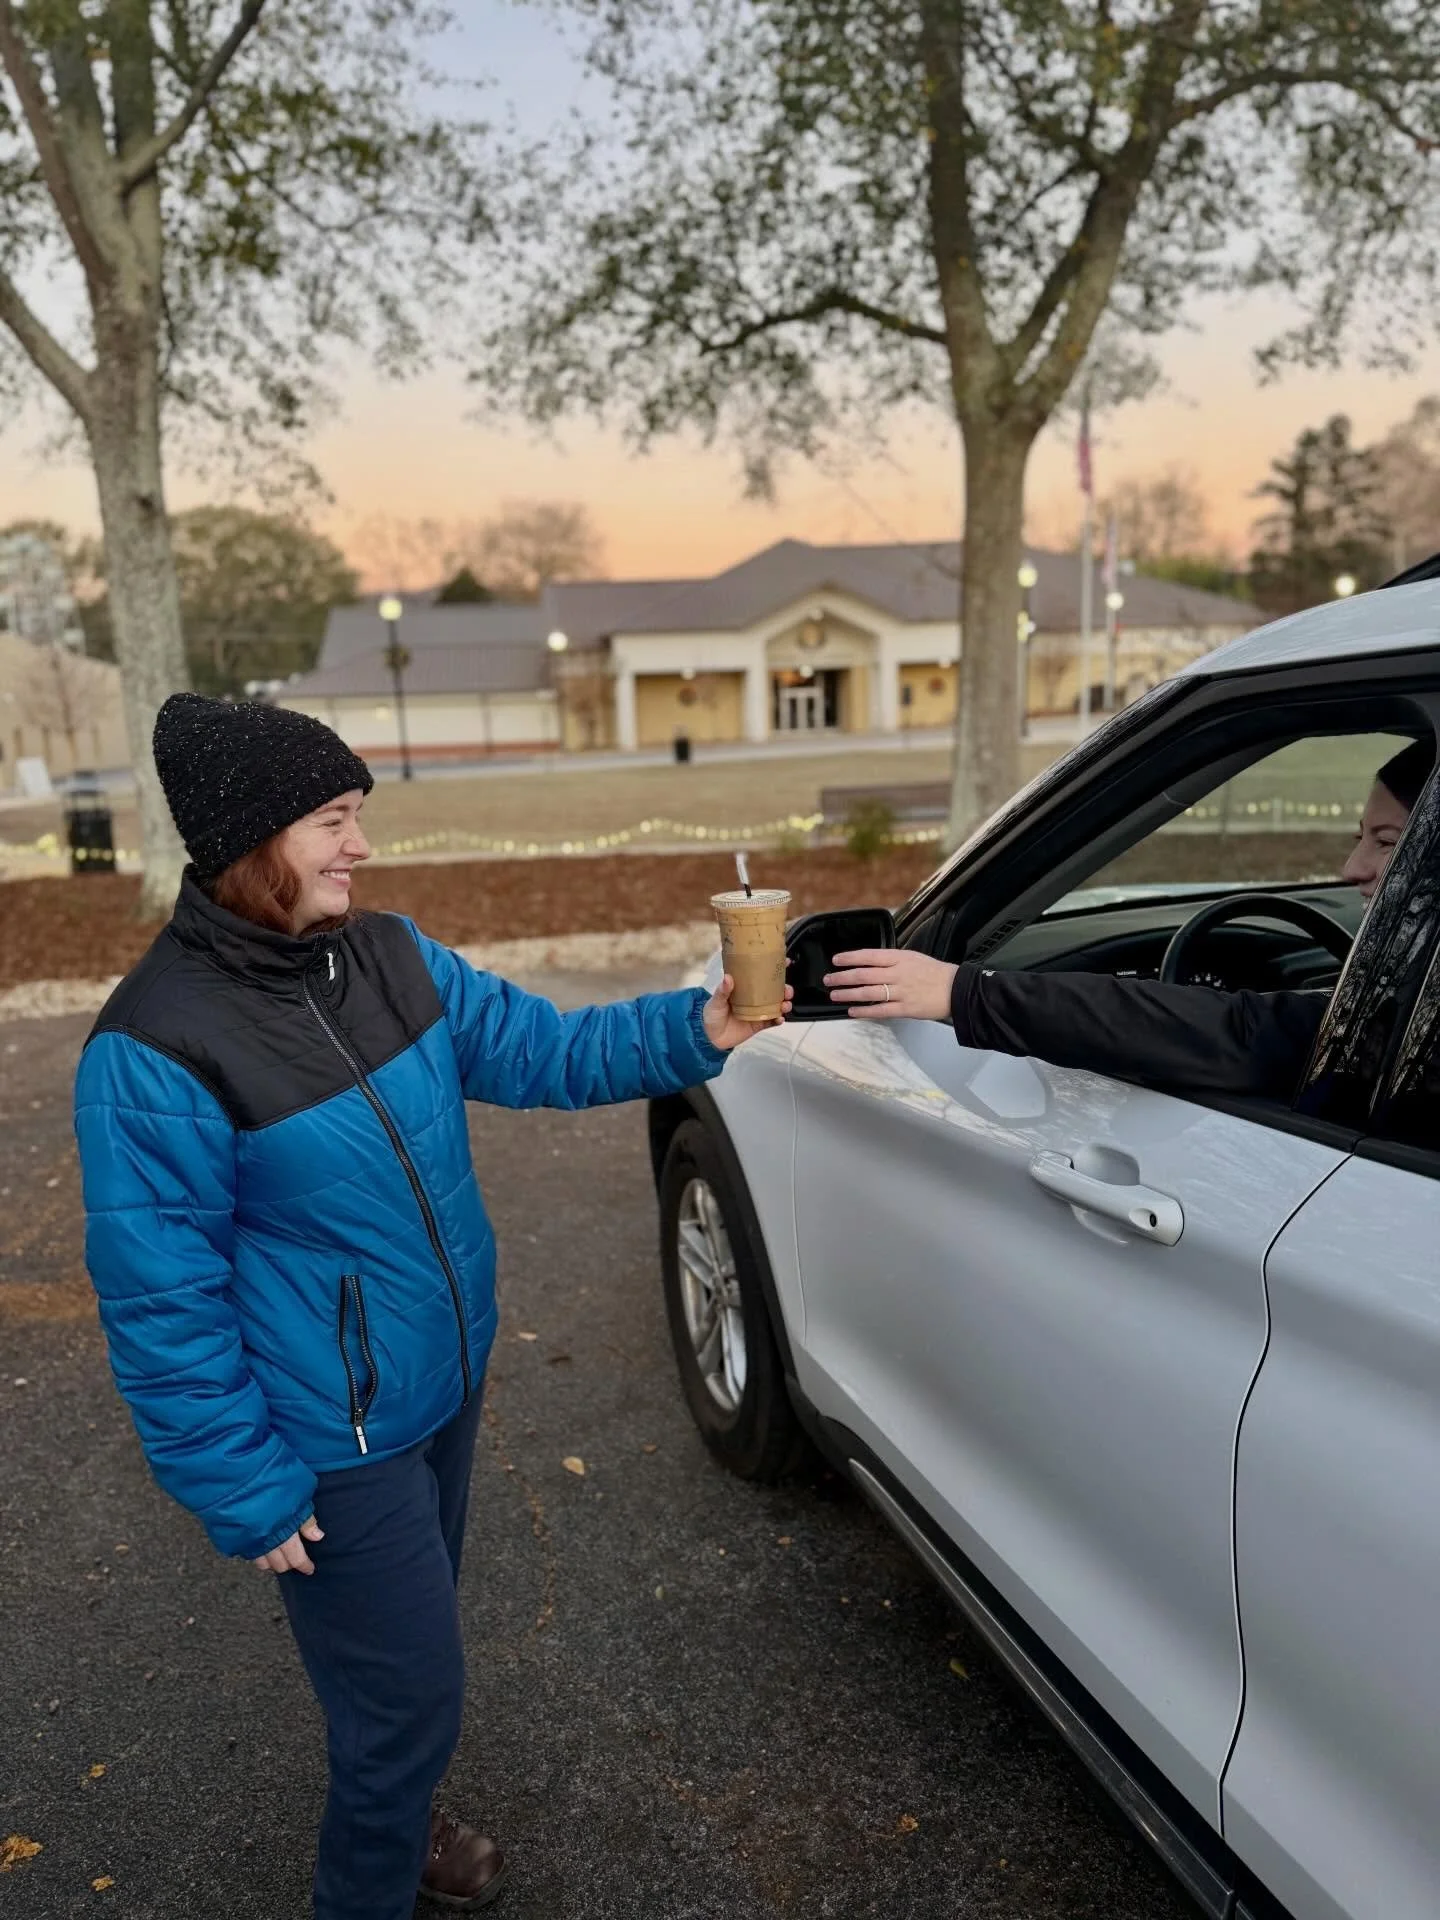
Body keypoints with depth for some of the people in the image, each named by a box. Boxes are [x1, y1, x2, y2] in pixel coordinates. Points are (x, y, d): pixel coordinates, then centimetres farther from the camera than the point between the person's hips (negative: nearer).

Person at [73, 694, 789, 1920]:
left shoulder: (392, 956, -4)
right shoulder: (158, 1048, -24)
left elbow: (536, 1047, -2)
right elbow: (161, 1301, -19)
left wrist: (691, 1033, -16)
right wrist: (247, 1492, -15)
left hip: (446, 1387, 7)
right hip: (335, 1444, -7)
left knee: (409, 1646, 28)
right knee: (412, 1692, 9)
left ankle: (394, 1818, 57)